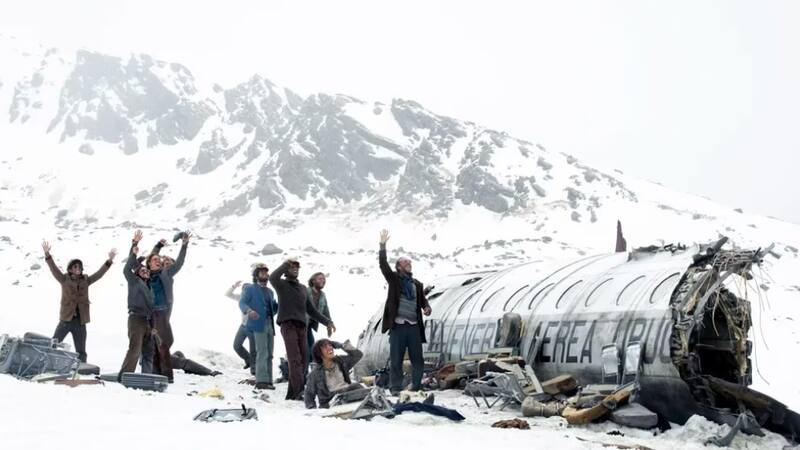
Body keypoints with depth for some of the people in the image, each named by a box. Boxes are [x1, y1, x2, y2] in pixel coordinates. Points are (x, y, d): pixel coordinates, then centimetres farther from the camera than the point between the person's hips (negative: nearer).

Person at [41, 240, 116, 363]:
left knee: (81, 351, 9)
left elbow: (99, 273, 6)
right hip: (66, 319, -3)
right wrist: (47, 255, -22)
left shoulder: (85, 281, 9)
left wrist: (109, 260, -4)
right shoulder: (64, 279, 2)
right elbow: (54, 269, -8)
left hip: (80, 321, 3)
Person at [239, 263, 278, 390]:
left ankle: (267, 380, 11)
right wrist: (249, 311, -27)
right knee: (262, 353, -14)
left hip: (270, 325, 7)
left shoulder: (270, 291, 26)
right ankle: (261, 380, -16)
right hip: (259, 324, -7)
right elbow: (242, 302, -7)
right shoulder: (250, 288, 5)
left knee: (269, 354, 7)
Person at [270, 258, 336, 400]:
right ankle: (298, 392, -27)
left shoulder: (303, 288, 27)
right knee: (295, 359, -18)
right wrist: (286, 263, -5)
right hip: (288, 324, -6)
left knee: (302, 361, 1)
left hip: (302, 327, 6)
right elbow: (273, 278, -16)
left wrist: (327, 321, 21)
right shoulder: (282, 285, 9)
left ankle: (291, 394, 6)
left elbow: (311, 310, 29)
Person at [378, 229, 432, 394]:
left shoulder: (417, 284, 16)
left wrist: (427, 307, -3)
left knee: (418, 360, 6)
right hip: (398, 325, -4)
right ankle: (395, 388, 9)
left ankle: (417, 387, 17)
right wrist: (383, 245, -16)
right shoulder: (394, 279, 4)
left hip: (414, 326, 4)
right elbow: (383, 265, -8)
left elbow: (423, 300, 21)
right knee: (396, 360, 1)